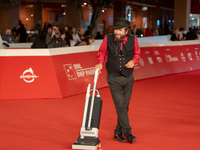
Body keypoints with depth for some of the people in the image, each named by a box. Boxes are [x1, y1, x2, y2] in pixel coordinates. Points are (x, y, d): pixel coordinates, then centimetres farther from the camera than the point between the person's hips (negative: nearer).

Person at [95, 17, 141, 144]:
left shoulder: (132, 40, -5)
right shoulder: (108, 39, -7)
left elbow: (137, 53, 11)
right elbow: (102, 52, 7)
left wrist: (133, 61, -8)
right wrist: (100, 63, -9)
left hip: (128, 78, 2)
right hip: (114, 78, -2)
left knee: (125, 106, 7)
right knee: (120, 106, -10)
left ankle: (118, 133, 19)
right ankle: (127, 133, -2)